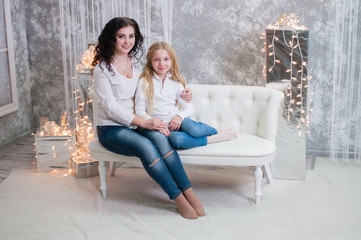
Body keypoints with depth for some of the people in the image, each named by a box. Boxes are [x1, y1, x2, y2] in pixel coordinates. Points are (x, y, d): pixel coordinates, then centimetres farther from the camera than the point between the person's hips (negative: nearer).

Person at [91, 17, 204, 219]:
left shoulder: (137, 65, 12)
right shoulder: (102, 69, -5)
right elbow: (110, 107, -14)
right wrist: (144, 122, -25)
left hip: (137, 125, 4)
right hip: (111, 129, -4)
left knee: (160, 137, -30)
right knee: (145, 145, -33)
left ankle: (188, 192, -28)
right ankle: (179, 198, -26)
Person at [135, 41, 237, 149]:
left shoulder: (176, 82, 10)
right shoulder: (144, 83, 2)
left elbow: (189, 108, 8)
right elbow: (140, 111, -2)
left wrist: (180, 116, -14)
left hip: (177, 121, 3)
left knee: (191, 128, -34)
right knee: (176, 139, -36)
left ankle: (220, 131, -7)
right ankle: (218, 137, -24)